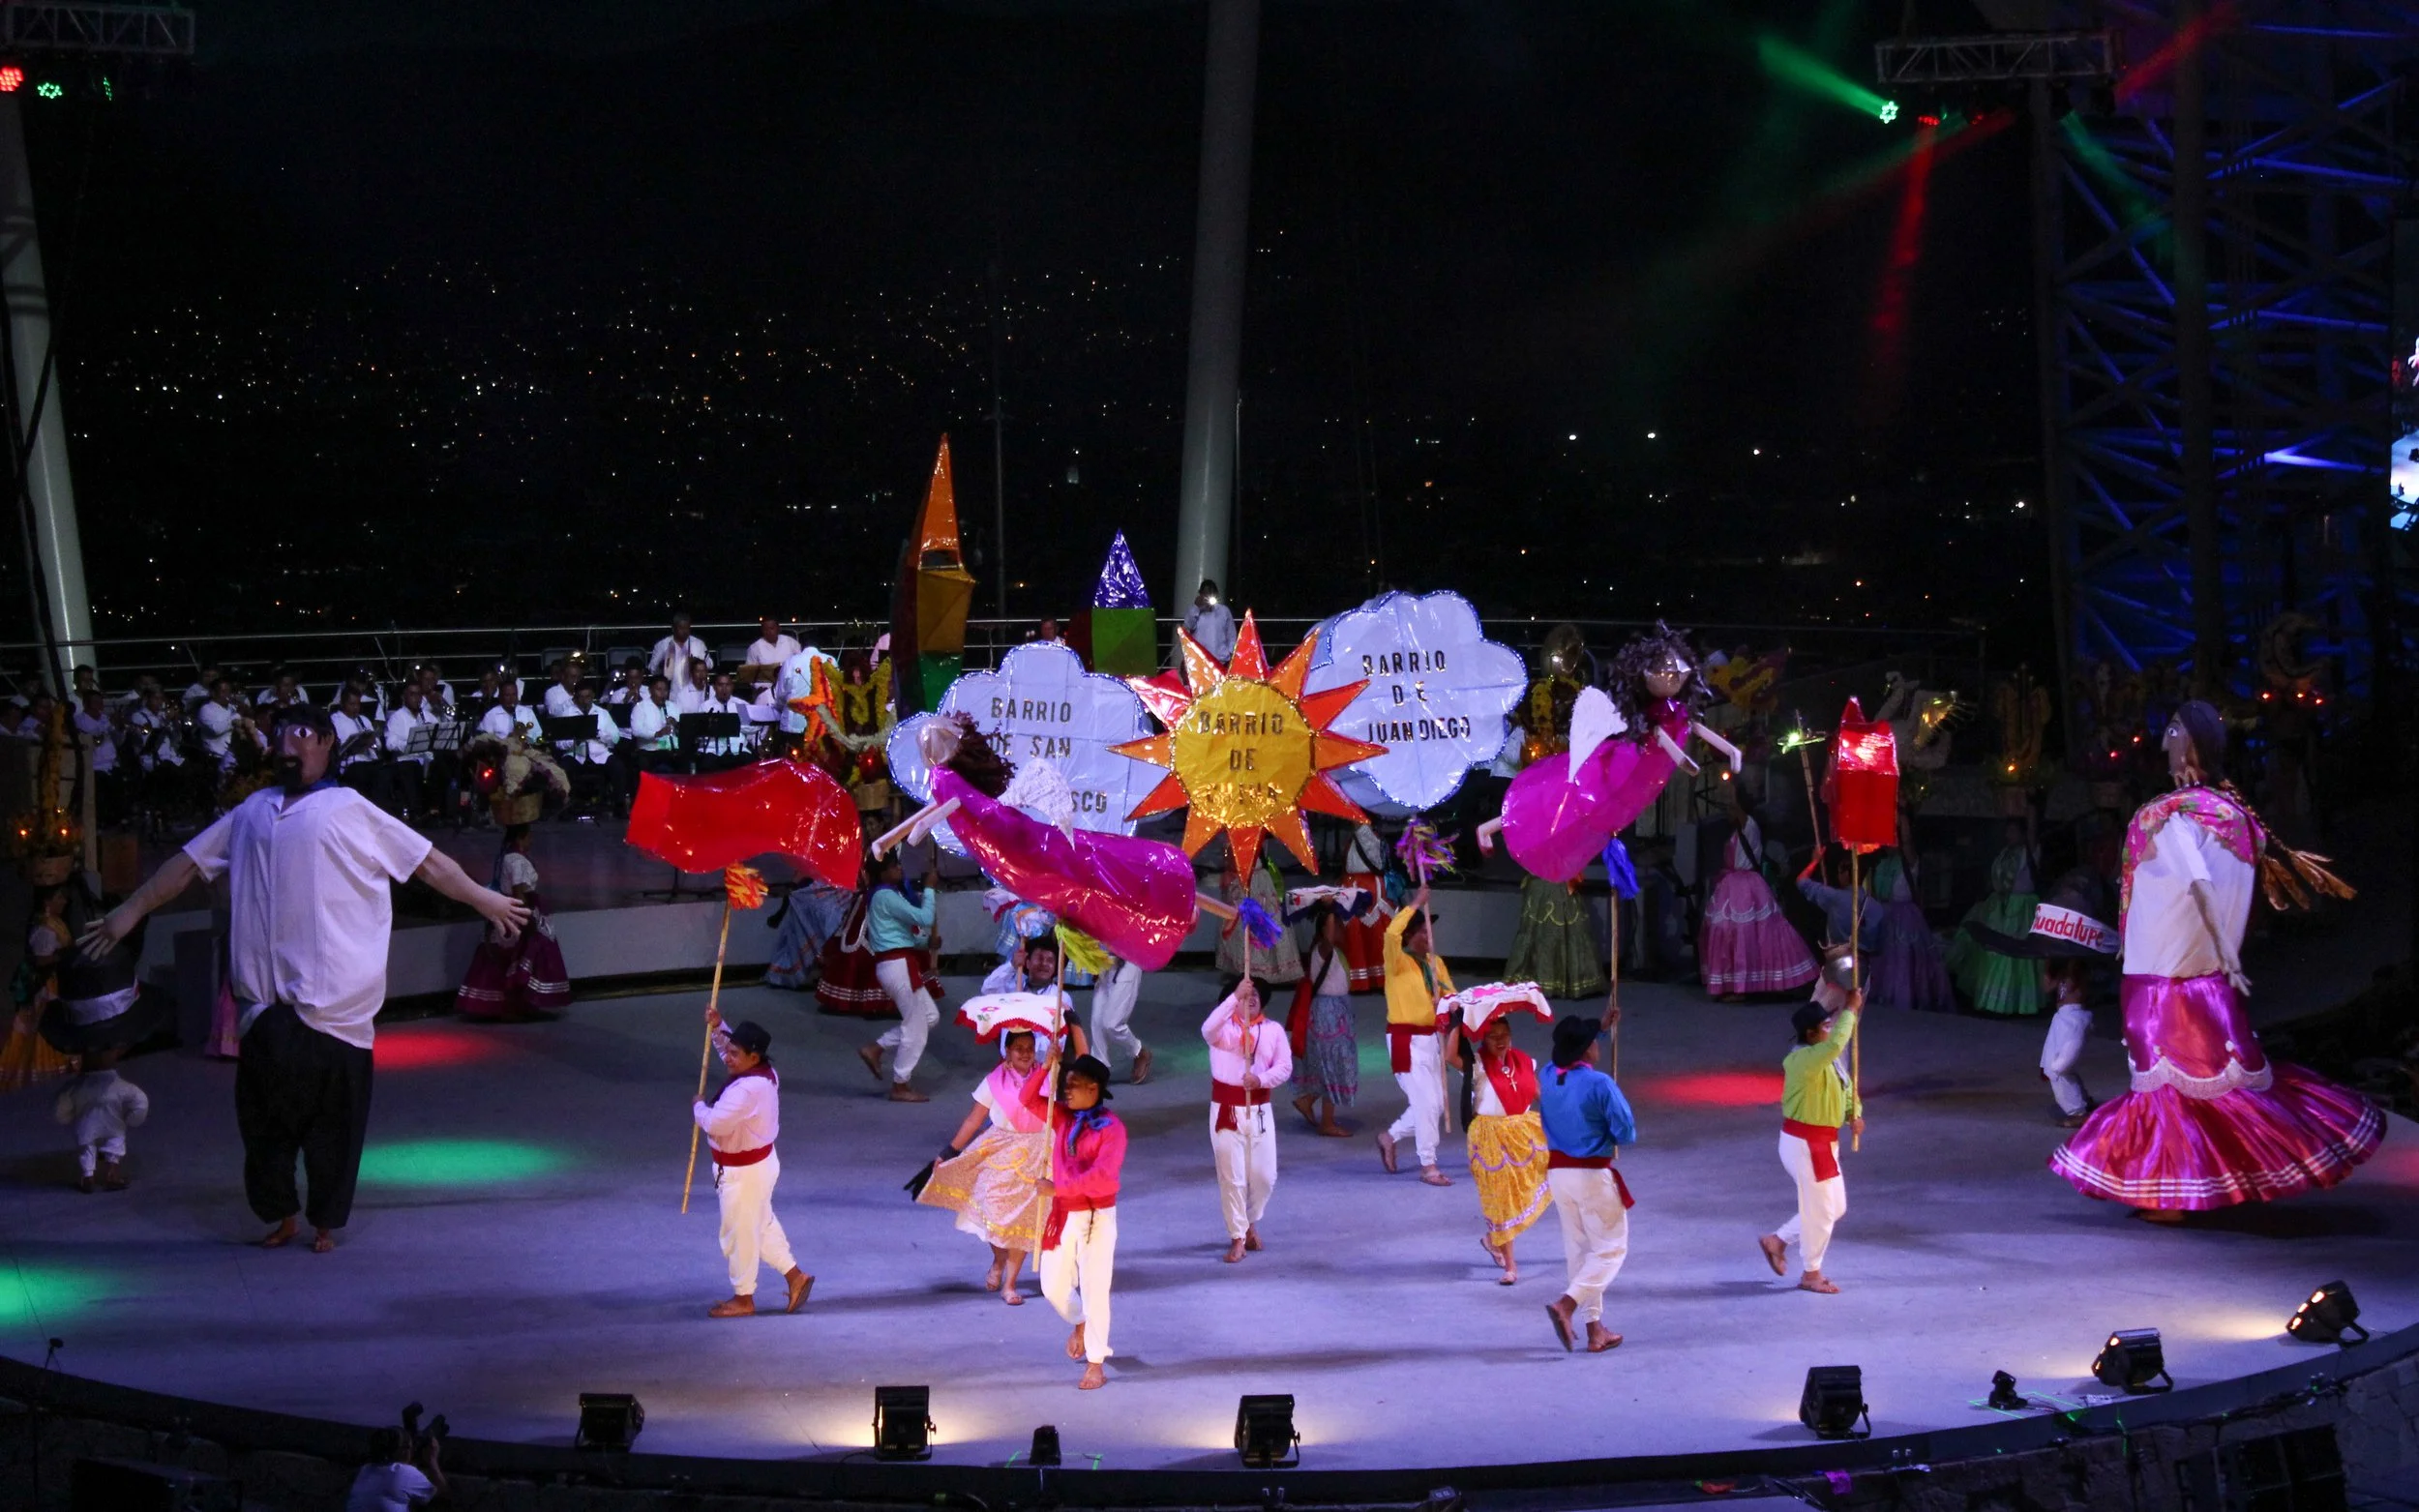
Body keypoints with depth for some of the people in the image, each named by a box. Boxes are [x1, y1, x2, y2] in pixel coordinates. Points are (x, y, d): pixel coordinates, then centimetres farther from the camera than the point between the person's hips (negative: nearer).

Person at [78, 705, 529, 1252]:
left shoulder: (348, 810, 4)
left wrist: (482, 898, 6)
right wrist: (131, 910, 19)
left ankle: (326, 1222, 15)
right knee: (264, 1112, 5)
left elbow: (427, 860, 6)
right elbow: (190, 862, 21)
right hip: (266, 999, 3)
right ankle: (280, 1213, 20)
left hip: (332, 1002, -3)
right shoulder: (253, 812, 16)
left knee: (332, 1115, 2)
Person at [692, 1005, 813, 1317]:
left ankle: (743, 1299, 22)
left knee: (739, 1235, 7)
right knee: (763, 1225, 24)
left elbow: (715, 1123, -34)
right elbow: (731, 1049, 23)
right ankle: (795, 1276, 32)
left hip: (743, 1172, -10)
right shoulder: (764, 1072, 0)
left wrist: (698, 1107, -14)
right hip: (759, 1161, 10)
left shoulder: (748, 1090, -31)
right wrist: (718, 1028, 14)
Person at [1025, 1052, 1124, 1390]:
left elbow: (1103, 1176, -24)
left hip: (1096, 1219, -6)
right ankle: (1080, 1324, 44)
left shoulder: (1111, 1127, -15)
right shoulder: (1063, 1118, 5)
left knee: (1094, 1290, 0)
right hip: (1062, 1216, 6)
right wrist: (1046, 1066, -9)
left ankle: (1096, 1366, 11)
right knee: (1053, 1286, 12)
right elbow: (1030, 1099, 6)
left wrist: (1058, 1187, -25)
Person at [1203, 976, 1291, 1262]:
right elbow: (1208, 1029, -25)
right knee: (1231, 1176, -2)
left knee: (1264, 1175, 3)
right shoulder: (1224, 1027, -1)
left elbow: (1285, 1066, 1)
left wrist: (1261, 1079, -19)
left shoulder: (1273, 1030, 7)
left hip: (1259, 1109, 2)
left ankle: (1250, 1221, 30)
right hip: (1226, 1108, -2)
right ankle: (1238, 1238, 8)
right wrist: (1235, 996, -34)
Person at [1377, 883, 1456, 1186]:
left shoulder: (1435, 963, 11)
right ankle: (1428, 1166, 2)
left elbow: (1450, 993, 9)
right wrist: (1416, 904, -21)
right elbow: (1392, 932, -28)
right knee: (1426, 1101, -8)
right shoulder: (1398, 962, -10)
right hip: (1405, 1040, -7)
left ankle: (1390, 1137, 31)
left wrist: (1448, 1002, -15)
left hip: (1430, 1038, 7)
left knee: (1434, 1102, 11)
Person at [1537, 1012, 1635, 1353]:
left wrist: (1599, 1025, 35)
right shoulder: (1599, 1084, -18)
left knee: (1578, 1250, 14)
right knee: (1611, 1249, 5)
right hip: (1593, 1175, -7)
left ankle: (1595, 1330, 18)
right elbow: (1627, 1134, -15)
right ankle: (1565, 1305, -16)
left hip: (1558, 1173, 7)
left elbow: (1571, 1047, 26)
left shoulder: (1548, 1077, 3)